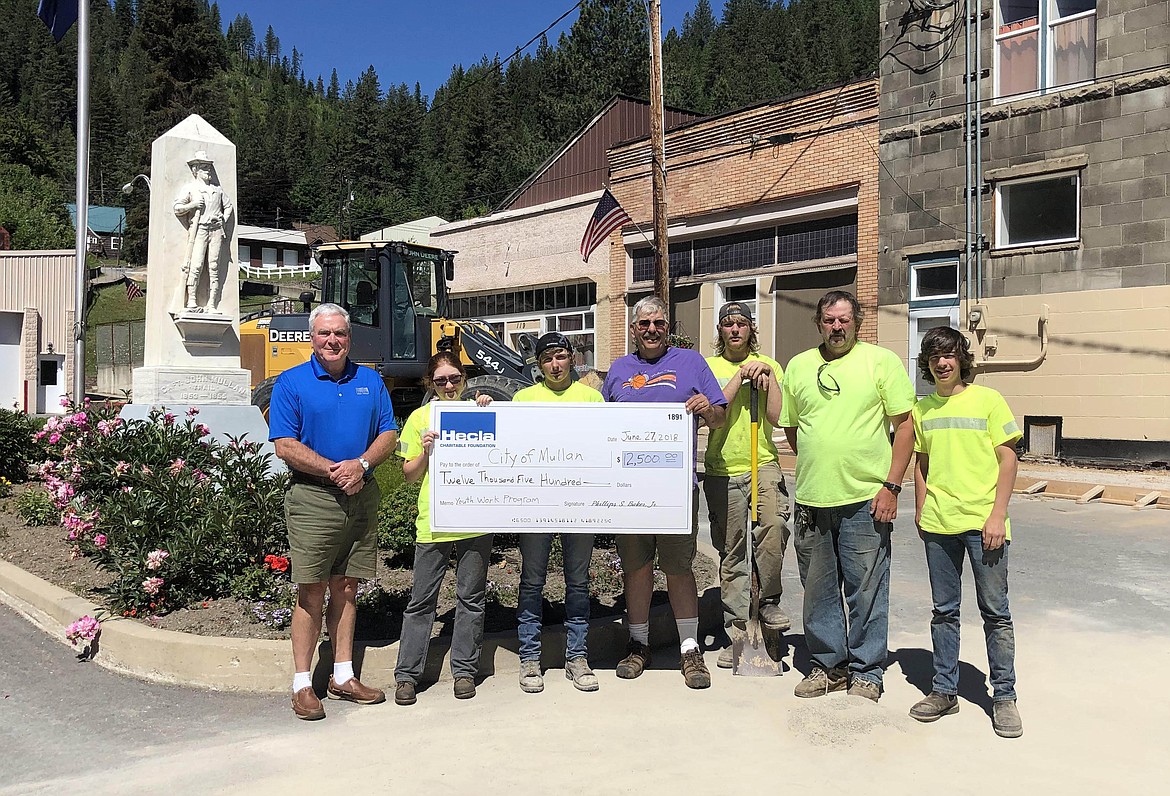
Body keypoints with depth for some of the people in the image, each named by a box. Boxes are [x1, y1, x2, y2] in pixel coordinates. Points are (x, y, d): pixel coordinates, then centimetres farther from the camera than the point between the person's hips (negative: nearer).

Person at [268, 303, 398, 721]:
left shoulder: (370, 381, 11)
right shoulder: (291, 383, 0)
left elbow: (389, 434, 8)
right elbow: (285, 445, -8)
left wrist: (361, 464, -10)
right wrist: (333, 470, -15)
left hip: (362, 496, 4)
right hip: (312, 499, -4)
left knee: (347, 589, 11)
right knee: (311, 592, -1)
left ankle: (343, 677, 21)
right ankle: (303, 684, 10)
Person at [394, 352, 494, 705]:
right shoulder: (420, 417, 6)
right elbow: (409, 475, 8)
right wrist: (426, 453, -12)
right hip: (432, 520, -1)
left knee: (471, 597, 9)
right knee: (422, 600, 3)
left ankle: (464, 670, 21)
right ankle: (407, 674, 13)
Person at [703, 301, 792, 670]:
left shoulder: (767, 365, 10)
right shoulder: (709, 366, 8)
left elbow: (776, 417, -1)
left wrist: (768, 376, -8)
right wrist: (741, 375, -8)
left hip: (763, 464, 0)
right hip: (722, 469, 0)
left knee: (774, 525, -27)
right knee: (731, 552, 6)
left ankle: (768, 600, -5)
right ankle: (737, 629, 17)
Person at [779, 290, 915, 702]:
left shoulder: (882, 361, -1)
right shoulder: (798, 366, 10)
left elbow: (904, 424, -3)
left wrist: (891, 486, -9)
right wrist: (815, 467, 10)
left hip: (865, 498, -4)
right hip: (811, 499, 4)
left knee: (867, 590, 4)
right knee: (819, 591, 13)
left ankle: (866, 671, 19)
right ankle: (828, 664, 28)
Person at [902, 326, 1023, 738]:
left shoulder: (988, 400, -2)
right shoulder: (922, 408, 10)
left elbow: (1007, 459, -3)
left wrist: (997, 515, -10)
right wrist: (920, 510, 9)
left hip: (982, 521, -4)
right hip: (938, 523, 4)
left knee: (995, 611, 3)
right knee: (944, 611, 11)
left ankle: (1004, 696, 15)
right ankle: (944, 691, 22)